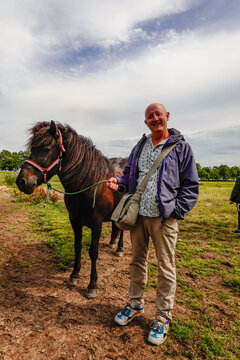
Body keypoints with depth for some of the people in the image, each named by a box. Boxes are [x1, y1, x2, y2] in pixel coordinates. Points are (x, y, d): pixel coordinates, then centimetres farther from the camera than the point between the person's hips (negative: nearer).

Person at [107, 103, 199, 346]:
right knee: (137, 261, 18)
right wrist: (118, 184, -2)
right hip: (138, 214, 4)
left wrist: (176, 210, -11)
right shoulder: (140, 146, 12)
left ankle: (163, 317, 28)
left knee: (166, 268, 8)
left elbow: (191, 185, -1)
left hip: (164, 217, -4)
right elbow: (129, 175, 19)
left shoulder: (181, 147, -1)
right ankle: (135, 304, 39)